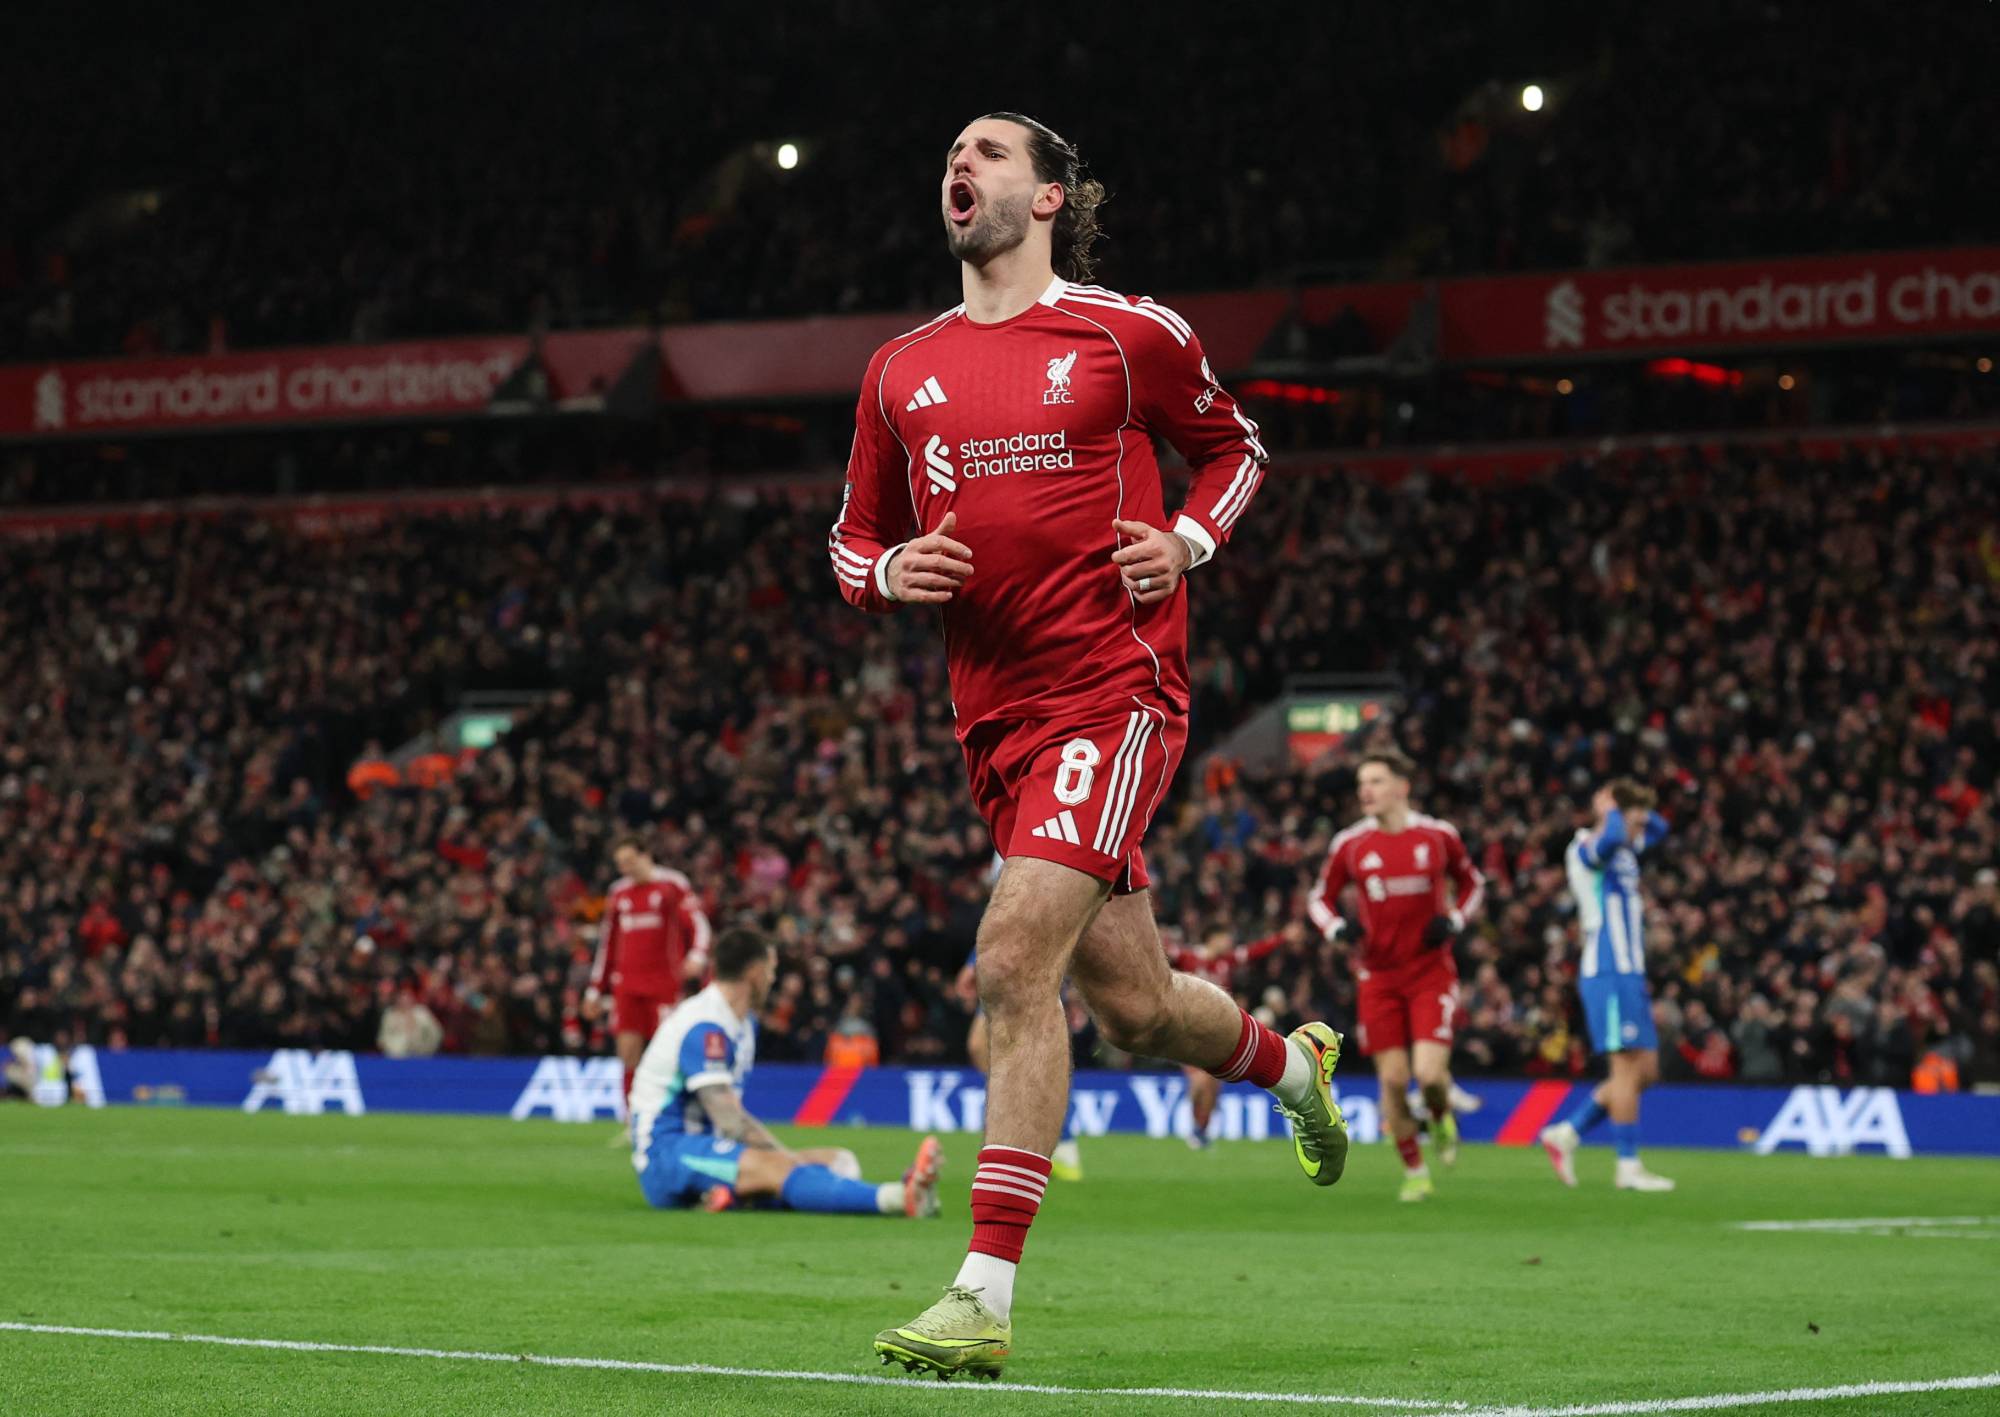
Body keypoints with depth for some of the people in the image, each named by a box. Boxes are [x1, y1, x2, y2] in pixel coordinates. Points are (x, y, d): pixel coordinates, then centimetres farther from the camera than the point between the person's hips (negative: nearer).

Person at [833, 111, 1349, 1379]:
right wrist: (888, 574, -4)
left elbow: (1234, 445, 17)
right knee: (1136, 1008, 11)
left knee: (1017, 961, -19)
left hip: (1113, 689, -5)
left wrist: (1189, 541, -2)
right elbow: (853, 538, 19)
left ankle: (987, 1297, -19)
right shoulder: (901, 371, 11)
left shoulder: (1130, 335, 1)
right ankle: (1294, 1060, 46)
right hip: (998, 715, 5)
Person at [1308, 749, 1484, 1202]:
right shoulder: (1350, 845, -1)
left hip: (1431, 970, -1)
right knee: (1393, 1078, -2)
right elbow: (1320, 897, 11)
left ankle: (1442, 1118, 22)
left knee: (1430, 1072, -15)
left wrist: (1454, 920, -5)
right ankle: (1414, 1172, 16)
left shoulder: (1439, 835, -2)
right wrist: (1336, 927, -10)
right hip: (1378, 975, 1)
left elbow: (1472, 883, 13)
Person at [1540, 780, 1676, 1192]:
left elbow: (1659, 829, 34)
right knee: (1629, 1068, -9)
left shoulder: (1624, 852, 18)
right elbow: (1612, 836, -33)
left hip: (1629, 974, 10)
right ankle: (1628, 1166, -7)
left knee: (1644, 1072, 8)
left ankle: (1567, 1134, 12)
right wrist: (1610, 811, -12)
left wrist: (1636, 807, 17)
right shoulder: (1586, 849, -9)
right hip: (1609, 974, -10)